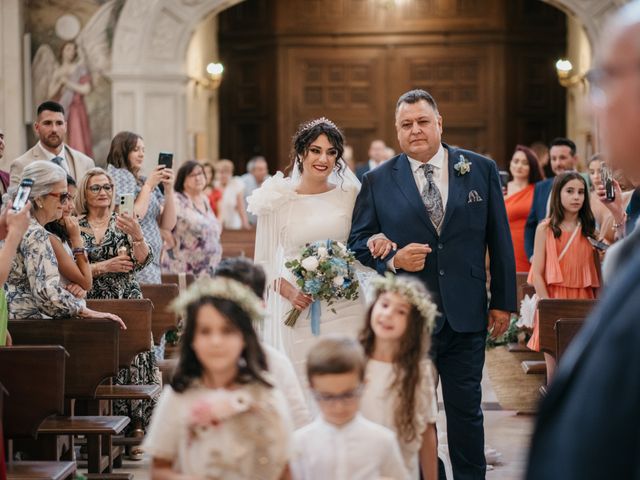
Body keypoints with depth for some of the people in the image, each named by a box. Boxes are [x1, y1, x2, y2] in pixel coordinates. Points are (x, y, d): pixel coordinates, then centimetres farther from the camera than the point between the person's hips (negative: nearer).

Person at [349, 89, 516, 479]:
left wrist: (504, 301, 4)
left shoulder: (481, 169, 2)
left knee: (466, 409, 8)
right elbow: (359, 243, 4)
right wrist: (391, 260, -16)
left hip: (466, 315, 0)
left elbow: (499, 239, 5)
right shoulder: (378, 181, 0)